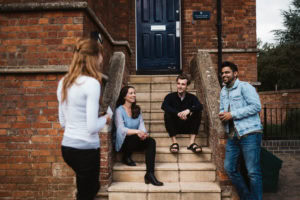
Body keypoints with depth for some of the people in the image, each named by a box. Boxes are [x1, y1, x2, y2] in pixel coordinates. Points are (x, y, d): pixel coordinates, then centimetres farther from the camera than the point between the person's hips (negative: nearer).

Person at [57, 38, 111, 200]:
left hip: (67, 147, 8)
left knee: (91, 187, 27)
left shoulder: (63, 82, 6)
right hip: (86, 149, -7)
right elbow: (92, 127, -20)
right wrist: (105, 119, -1)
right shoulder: (92, 83, -18)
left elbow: (63, 122, 12)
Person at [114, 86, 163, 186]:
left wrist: (143, 133, -22)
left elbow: (141, 124, 2)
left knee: (151, 141, -24)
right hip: (124, 142, -5)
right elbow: (121, 129, -17)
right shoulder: (119, 110, -6)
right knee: (135, 137, -36)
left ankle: (150, 174, -31)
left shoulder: (137, 109, 13)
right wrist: (137, 132, -32)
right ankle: (126, 157, -7)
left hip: (136, 142, 5)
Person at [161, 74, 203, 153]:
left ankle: (192, 142, -24)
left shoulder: (191, 97, 3)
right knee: (167, 113, -26)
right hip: (174, 127, -1)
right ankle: (174, 142, -26)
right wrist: (178, 113, -35)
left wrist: (188, 110, -37)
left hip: (187, 127, 1)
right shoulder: (170, 96, 0)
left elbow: (200, 106, -18)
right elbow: (164, 106, -22)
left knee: (198, 112, -19)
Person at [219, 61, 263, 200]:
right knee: (229, 168, 10)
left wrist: (232, 114, -16)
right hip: (233, 136, 8)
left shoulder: (244, 87, -5)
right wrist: (222, 116, 1)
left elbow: (256, 106, -16)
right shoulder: (223, 91, 19)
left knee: (253, 172, -4)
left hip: (249, 133, -8)